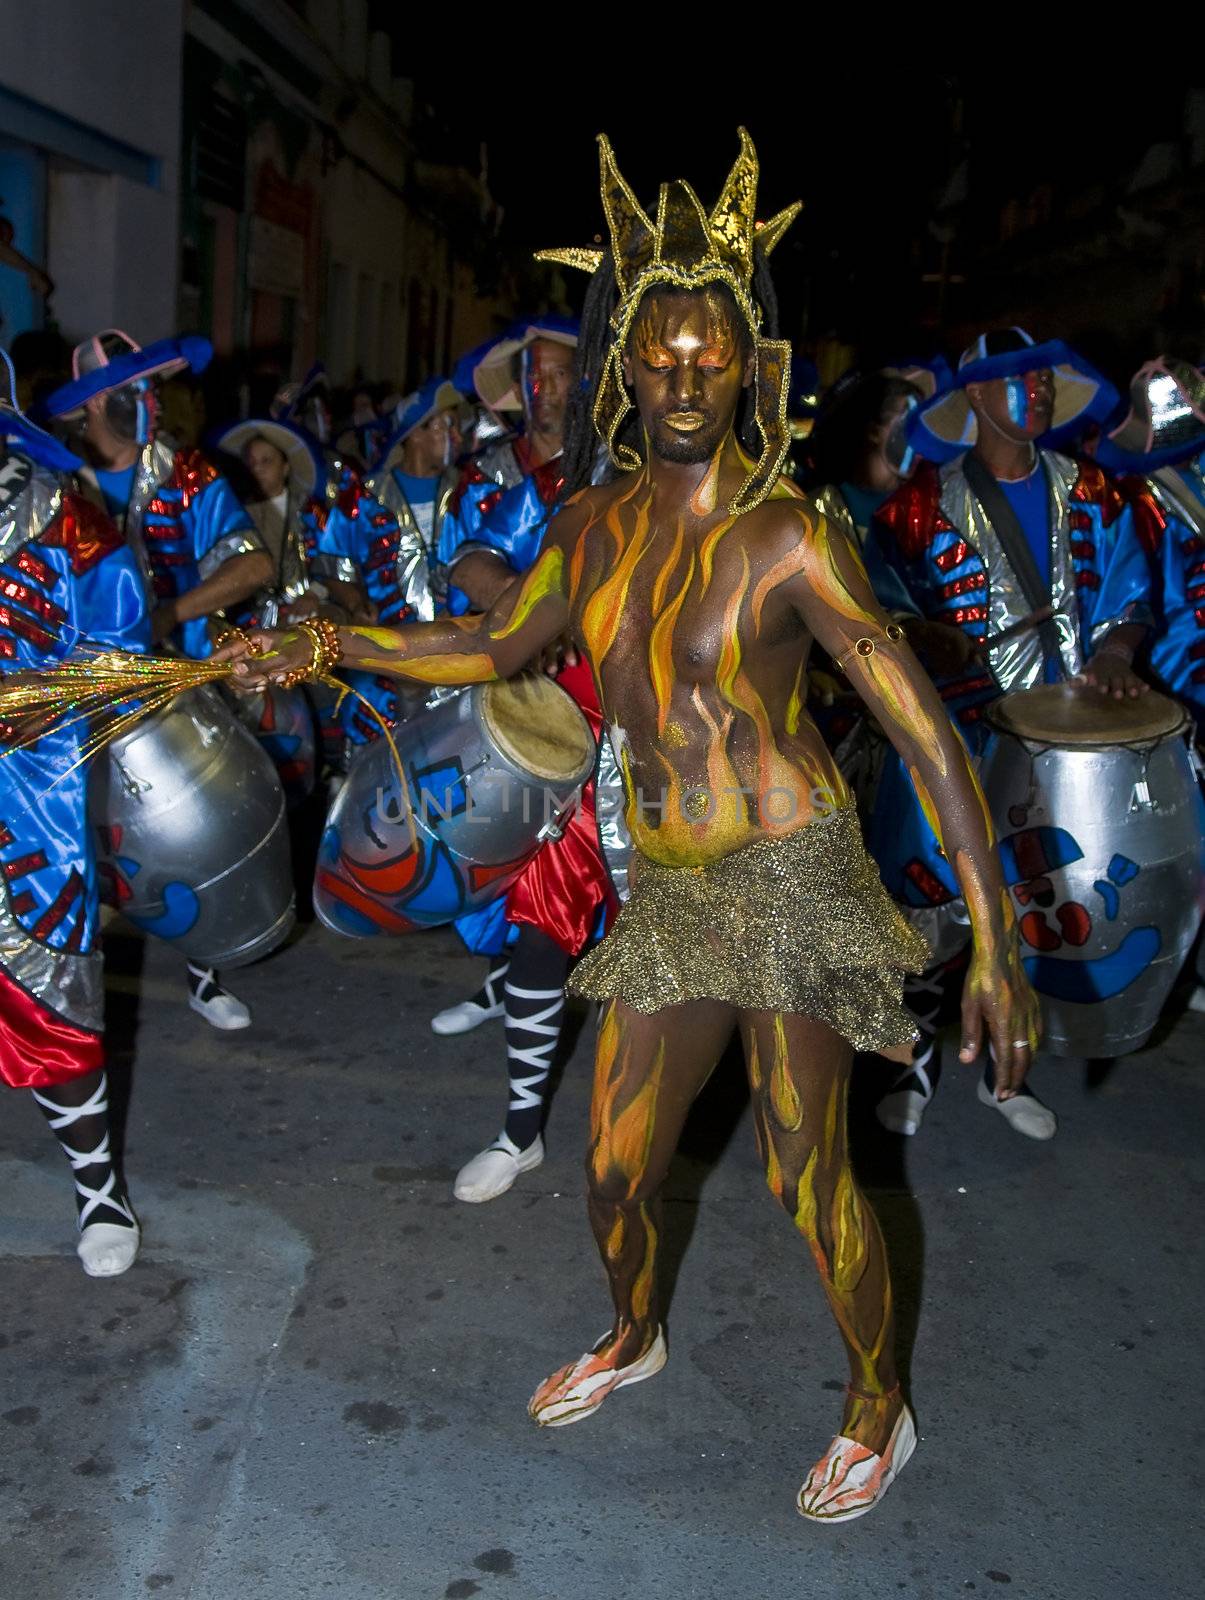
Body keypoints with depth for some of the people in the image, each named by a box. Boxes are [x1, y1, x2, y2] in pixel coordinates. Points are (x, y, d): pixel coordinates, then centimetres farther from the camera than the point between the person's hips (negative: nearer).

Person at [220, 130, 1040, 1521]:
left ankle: (878, 1414, 30)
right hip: (667, 891, 6)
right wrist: (323, 647, 13)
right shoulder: (594, 527, 3)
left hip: (787, 878, -5)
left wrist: (995, 944, -20)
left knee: (806, 1173, 3)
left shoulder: (786, 537, -15)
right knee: (615, 1169, 14)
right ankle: (634, 1339, 46)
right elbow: (495, 645, 21)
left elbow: (926, 731, -16)